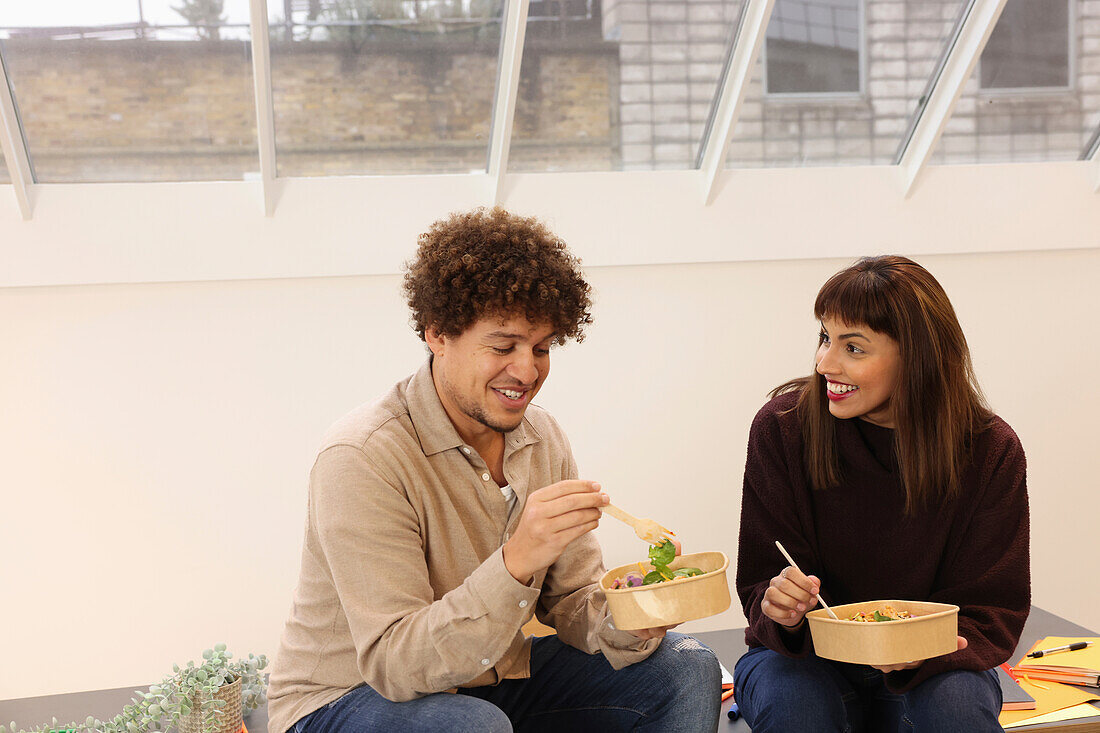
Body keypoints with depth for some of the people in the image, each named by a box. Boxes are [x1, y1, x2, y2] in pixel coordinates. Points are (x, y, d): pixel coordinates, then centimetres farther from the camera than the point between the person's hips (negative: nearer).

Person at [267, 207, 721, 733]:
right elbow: (395, 665, -28)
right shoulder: (363, 458, -25)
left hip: (493, 680, 7)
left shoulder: (541, 437, -2)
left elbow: (572, 603, 2)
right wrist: (516, 563, -40)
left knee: (687, 668, -2)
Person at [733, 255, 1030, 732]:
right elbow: (761, 583, -8)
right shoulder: (782, 428, -13)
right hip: (807, 658, 0)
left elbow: (990, 610, -8)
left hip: (930, 669, 1)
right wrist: (783, 611, -33)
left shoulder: (990, 451, -11)